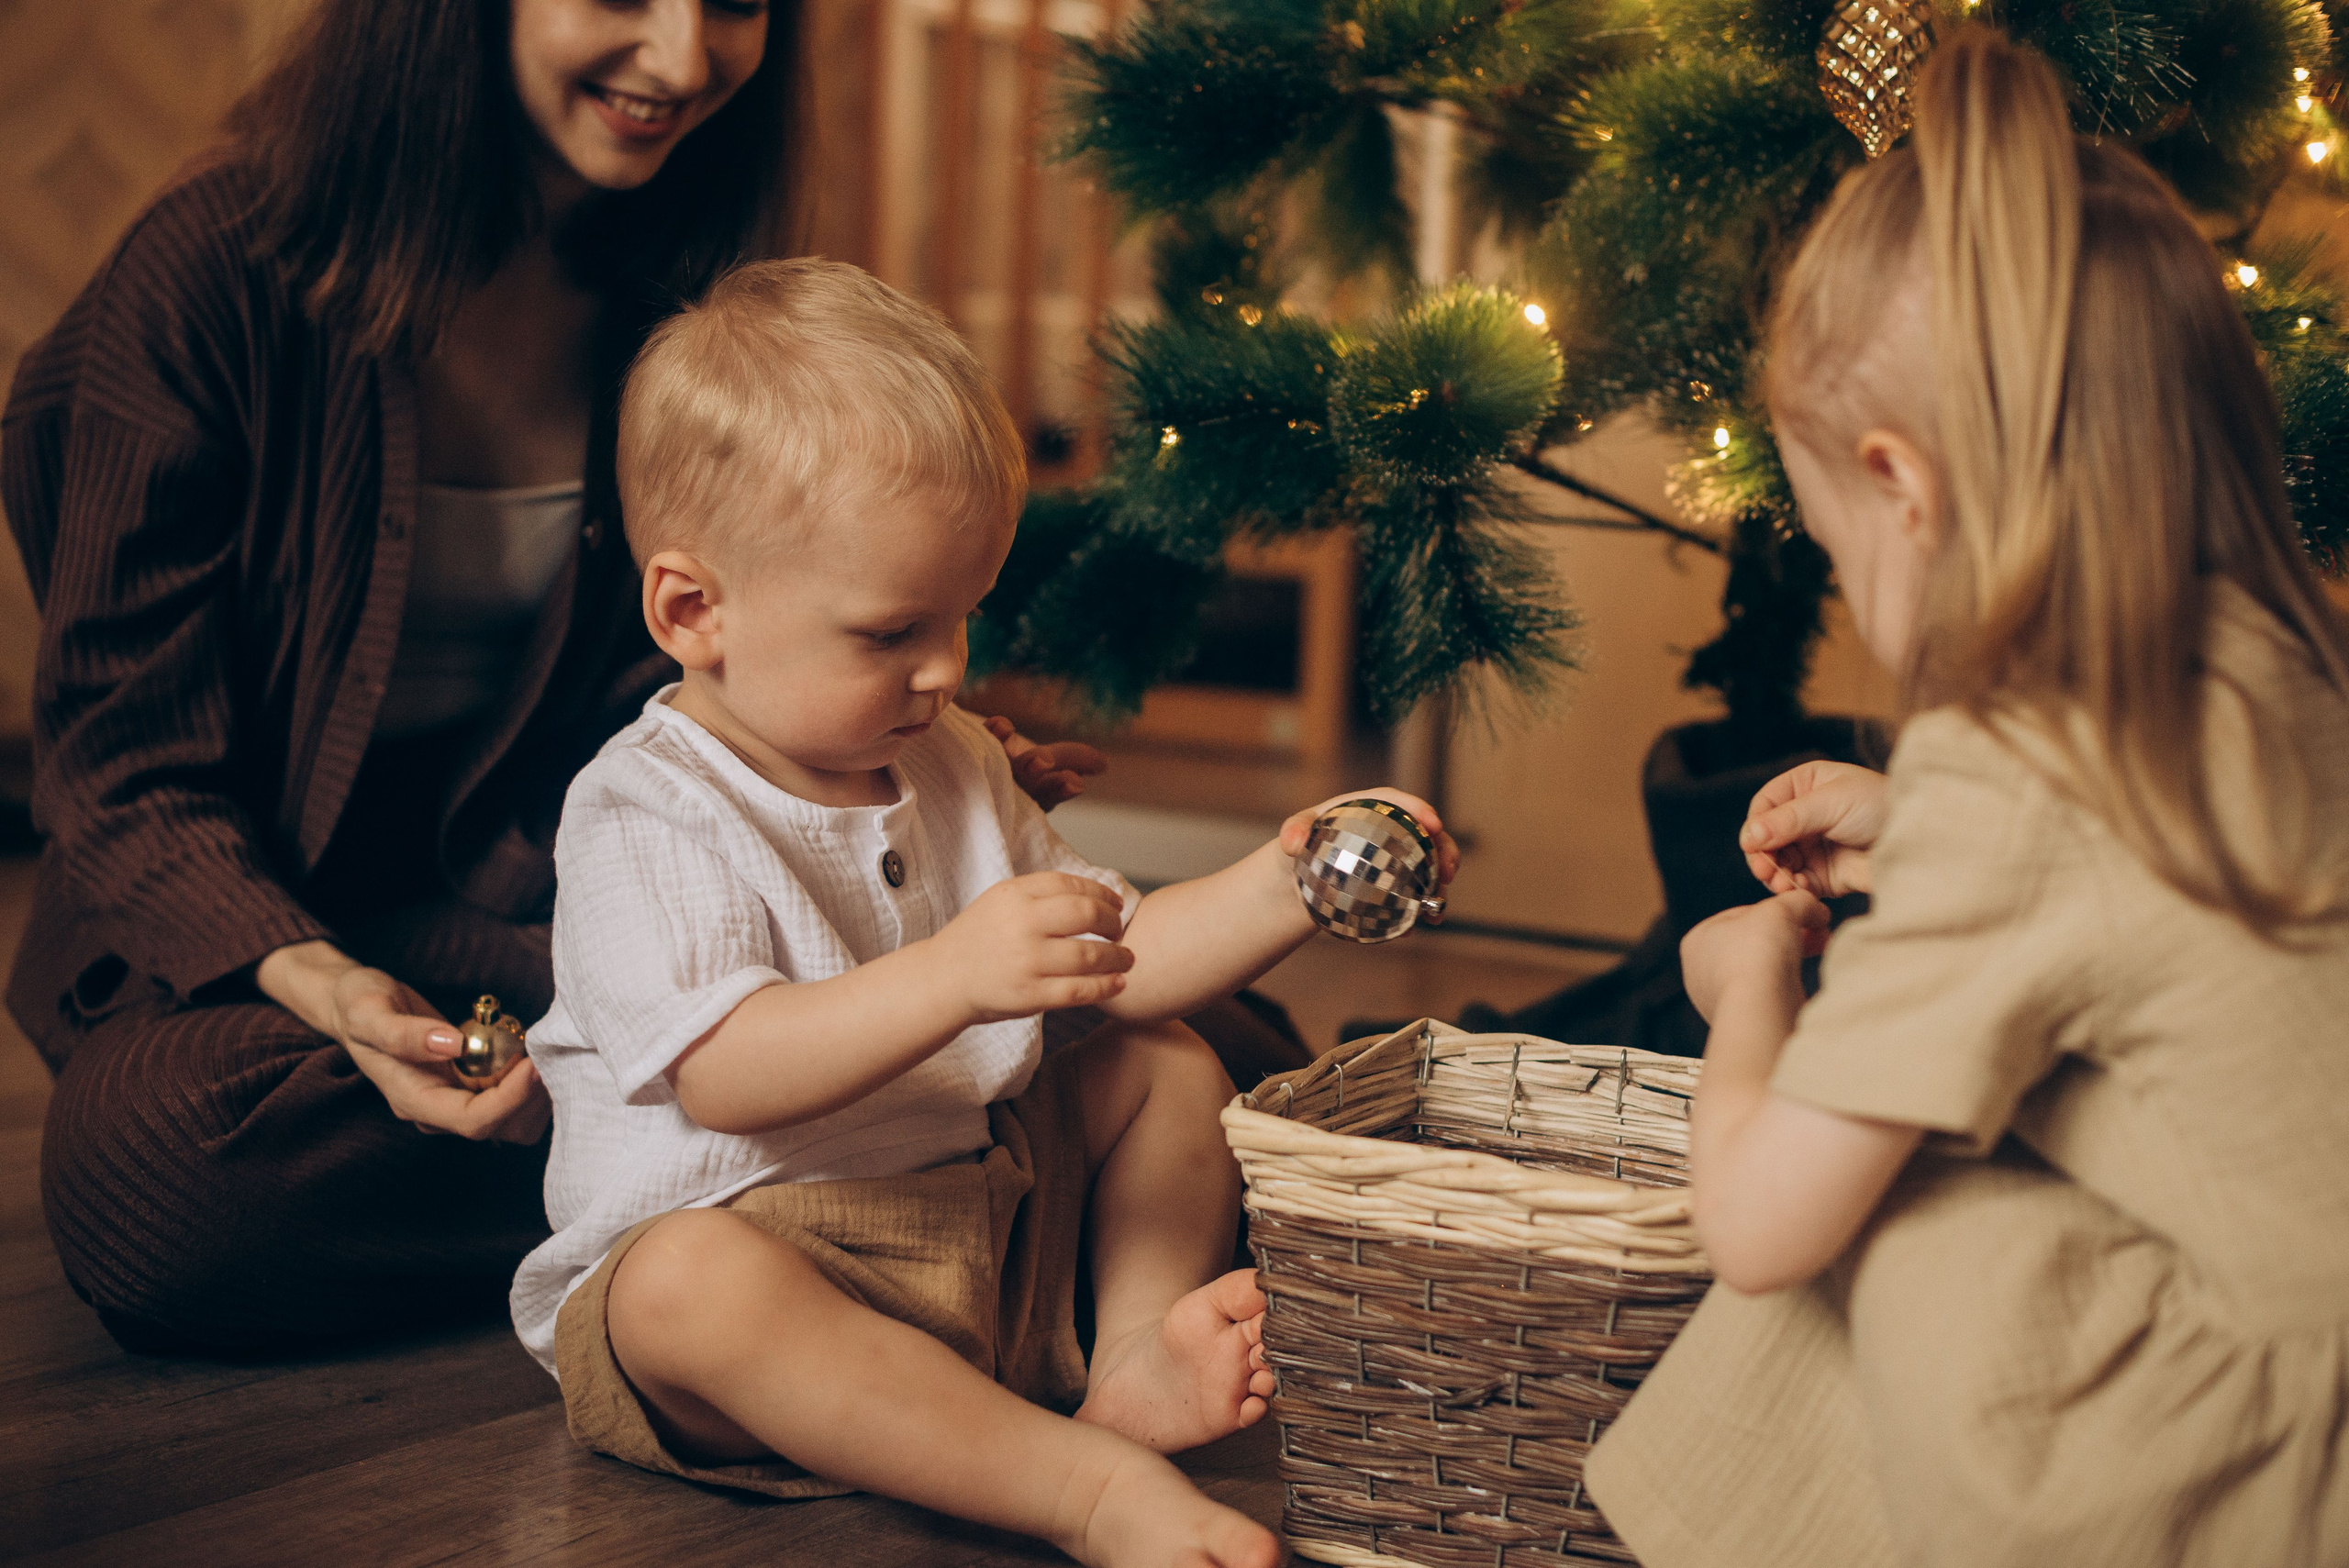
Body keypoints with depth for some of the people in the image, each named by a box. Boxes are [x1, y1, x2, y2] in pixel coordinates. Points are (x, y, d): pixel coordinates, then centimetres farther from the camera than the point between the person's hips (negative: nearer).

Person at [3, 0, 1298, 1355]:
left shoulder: (683, 294, 3)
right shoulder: (222, 267, -14)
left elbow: (658, 698, 8)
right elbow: (124, 753, -13)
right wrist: (315, 982, -31)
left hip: (538, 908, 2)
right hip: (238, 925, -2)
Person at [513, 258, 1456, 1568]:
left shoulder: (946, 767, 10)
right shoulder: (647, 815, -16)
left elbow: (1112, 966, 12)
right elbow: (721, 1072, -30)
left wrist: (1278, 889, -4)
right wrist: (952, 978, -42)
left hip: (984, 1205, 8)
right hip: (740, 1232, -7)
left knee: (1170, 1067, 6)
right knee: (689, 1285, -39)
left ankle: (1138, 1352, -11)